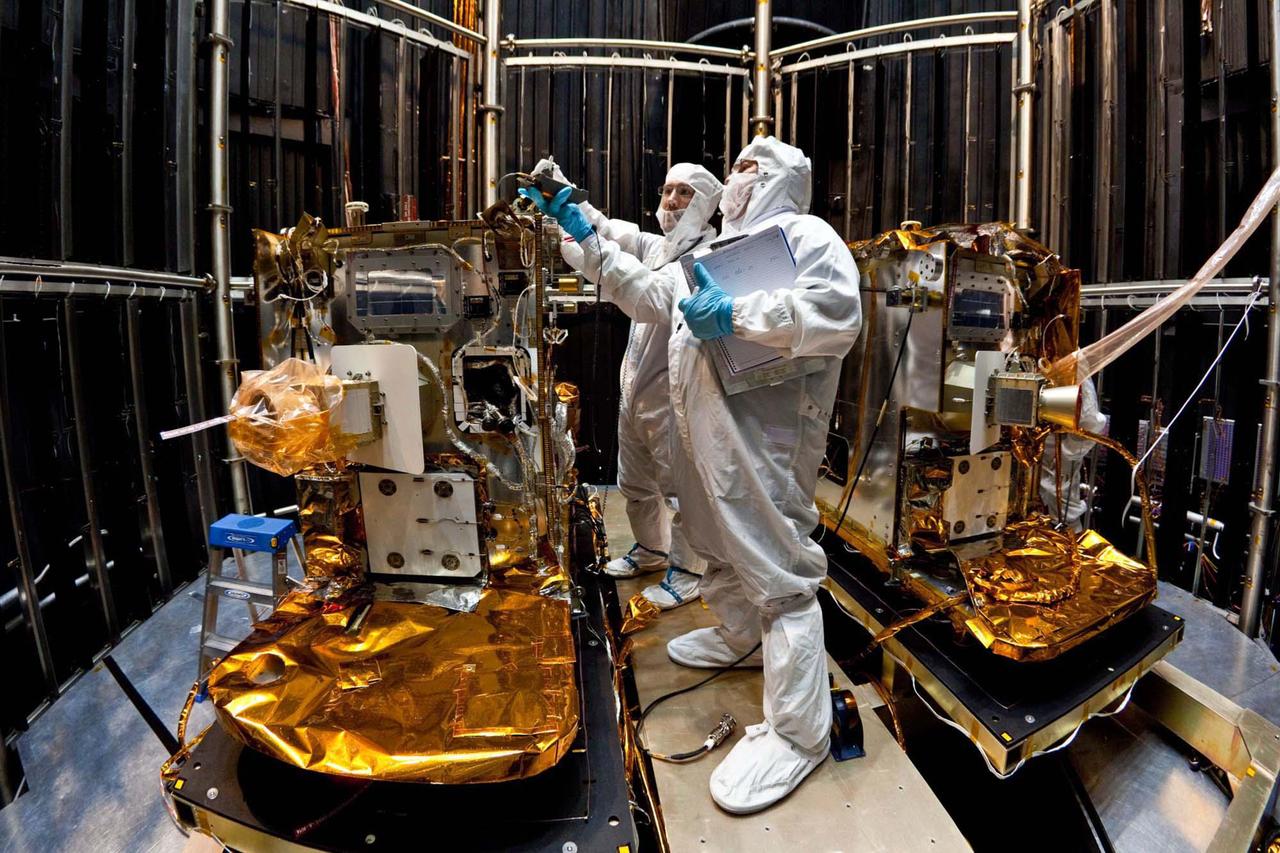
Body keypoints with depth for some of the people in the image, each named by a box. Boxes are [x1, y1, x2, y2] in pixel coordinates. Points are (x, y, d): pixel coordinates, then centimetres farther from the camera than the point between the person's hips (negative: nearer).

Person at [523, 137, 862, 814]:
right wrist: (586, 236, 26)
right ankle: (740, 638, 46)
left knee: (776, 567, -9)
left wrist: (735, 316, -25)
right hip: (703, 428, 10)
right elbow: (649, 295, 30)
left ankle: (797, 732, -1)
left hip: (764, 433, -10)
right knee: (720, 543, 23)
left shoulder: (804, 234, -1)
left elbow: (839, 310, -20)